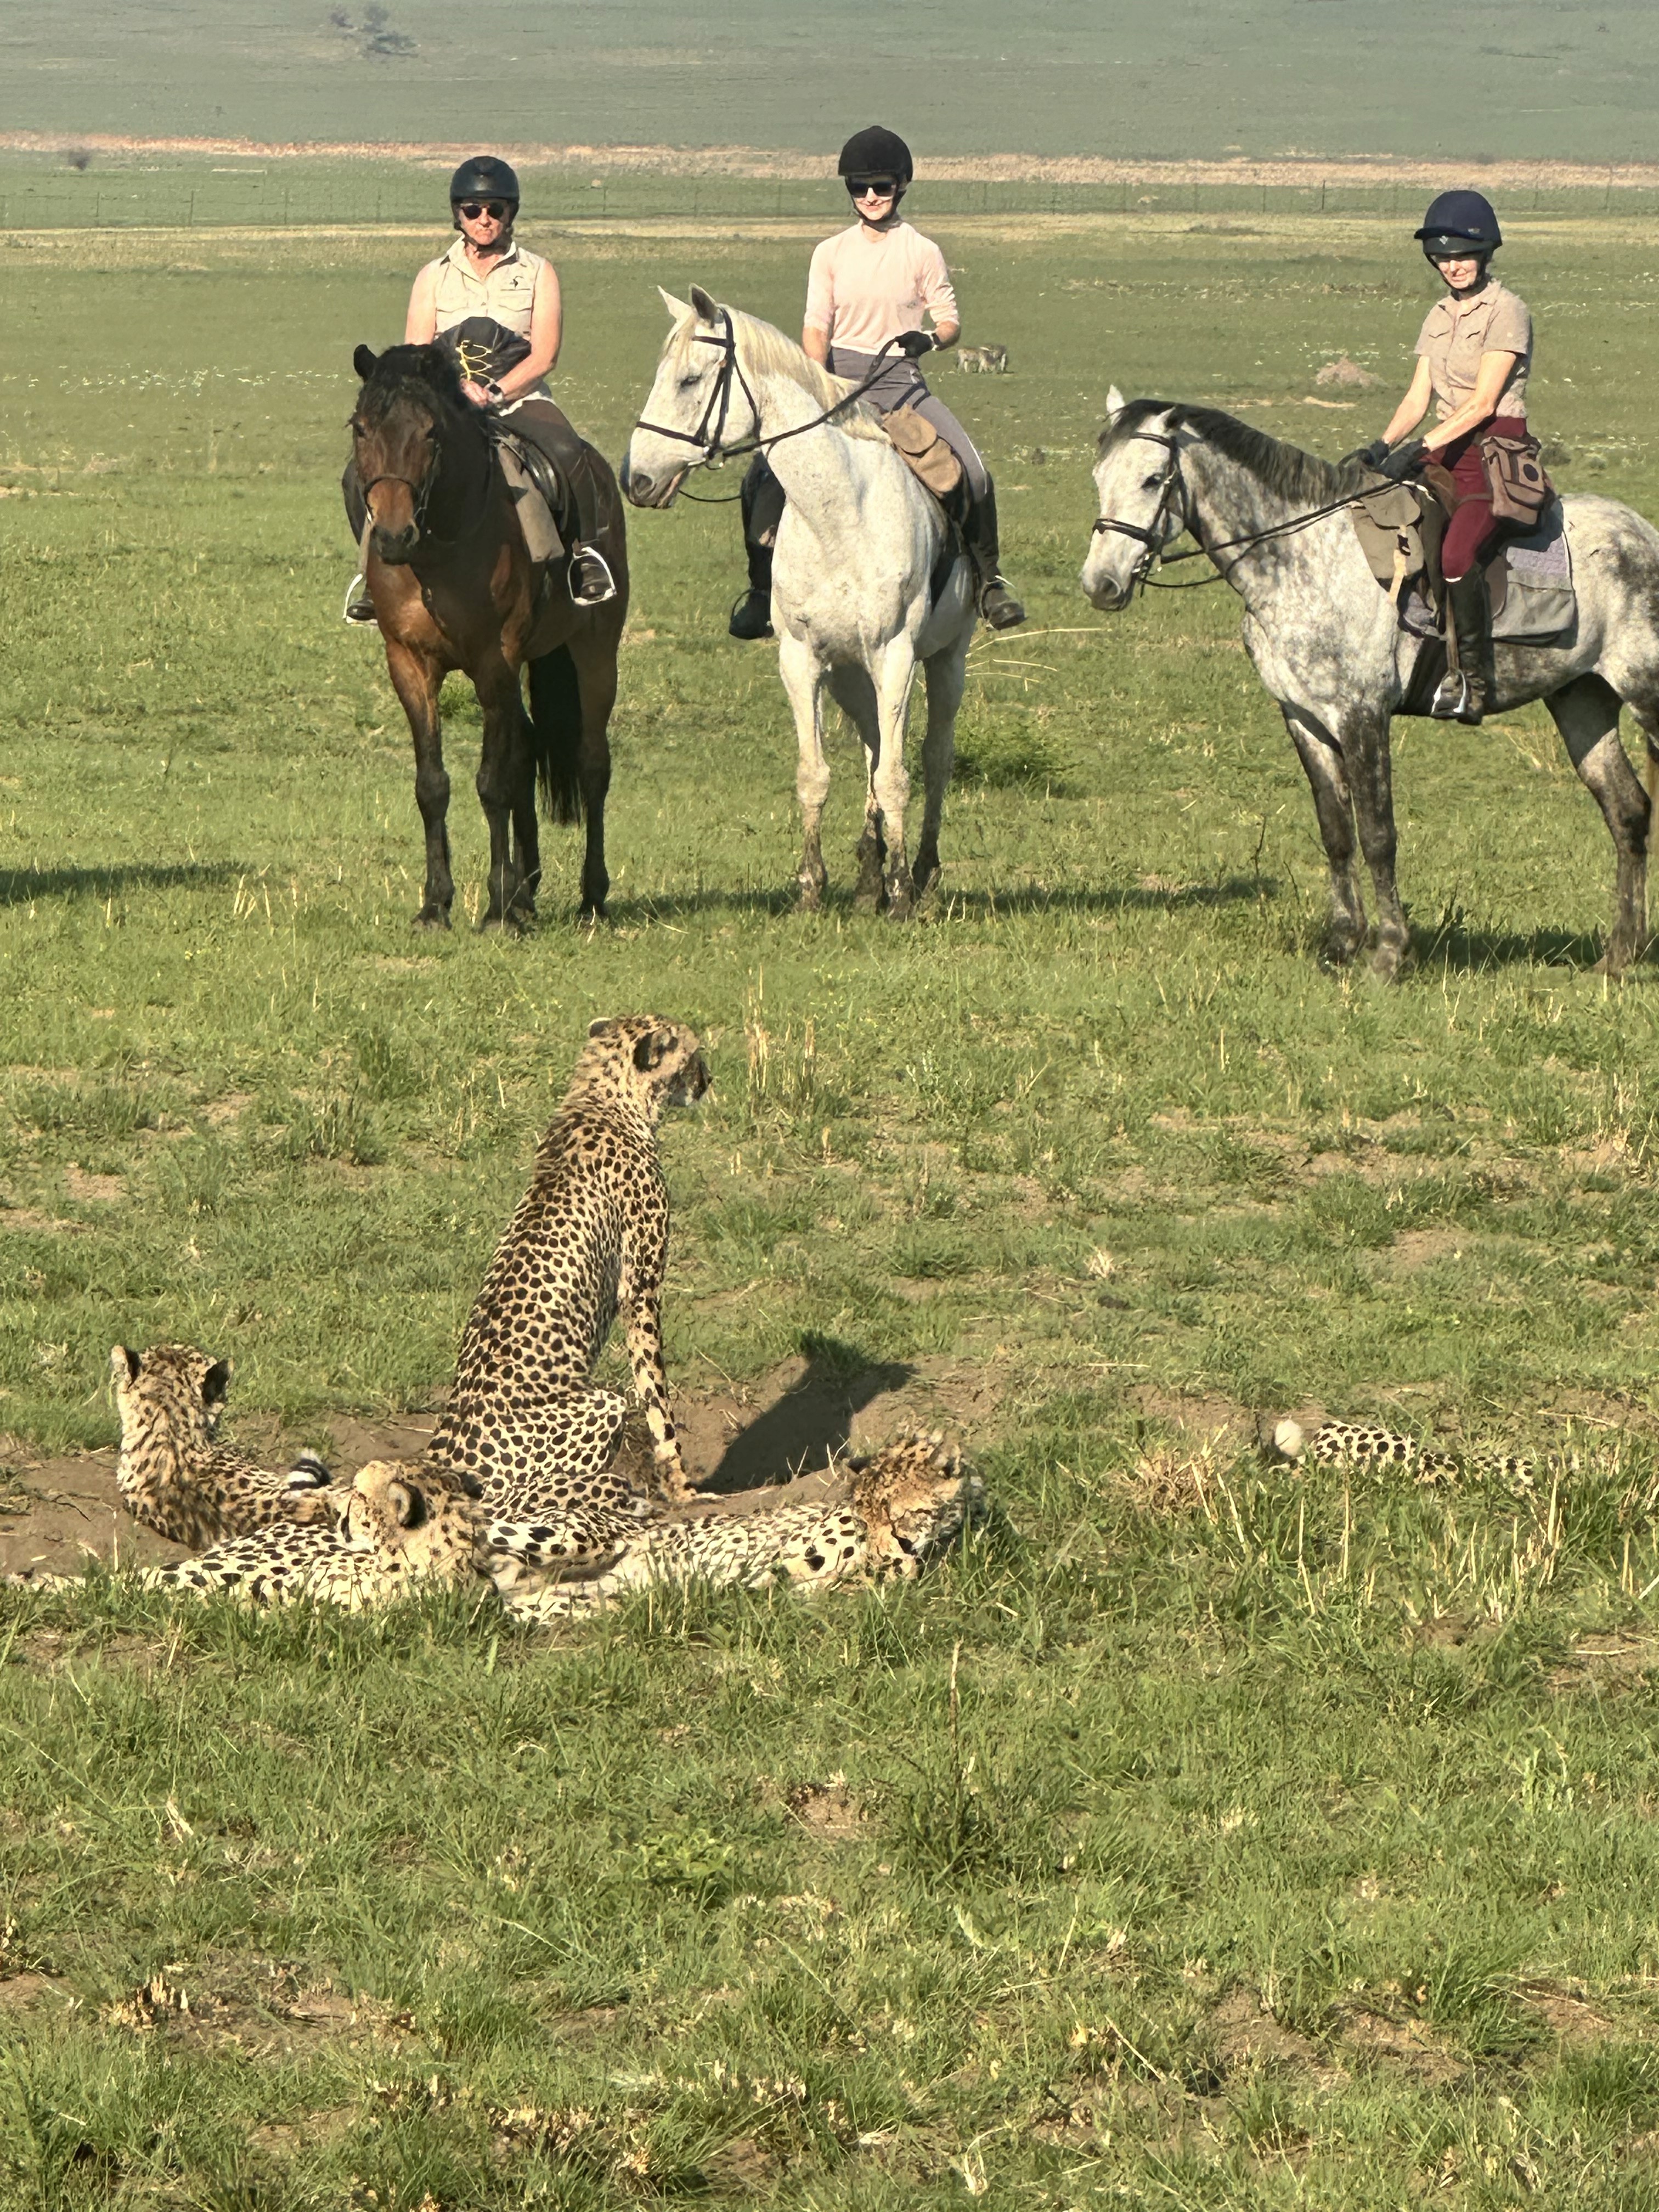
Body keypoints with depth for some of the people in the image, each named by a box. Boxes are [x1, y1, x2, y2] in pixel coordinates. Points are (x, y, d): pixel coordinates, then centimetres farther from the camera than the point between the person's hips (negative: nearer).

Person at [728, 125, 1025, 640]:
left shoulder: (922, 253, 1)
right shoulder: (832, 253, 5)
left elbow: (950, 322, 2)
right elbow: (816, 326, 0)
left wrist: (930, 339, -22)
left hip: (899, 379, -1)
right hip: (838, 375, 1)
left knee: (972, 471, -19)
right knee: (765, 472, -16)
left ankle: (990, 579, 0)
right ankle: (760, 589, -2)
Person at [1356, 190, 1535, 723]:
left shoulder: (1506, 312, -8)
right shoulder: (1439, 316, 15)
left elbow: (1482, 403, -16)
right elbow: (1418, 398, 11)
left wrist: (1419, 449, -23)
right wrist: (1382, 447, -7)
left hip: (1498, 452, -8)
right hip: (1446, 452, 8)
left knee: (1456, 553, -32)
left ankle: (1474, 676, -21)